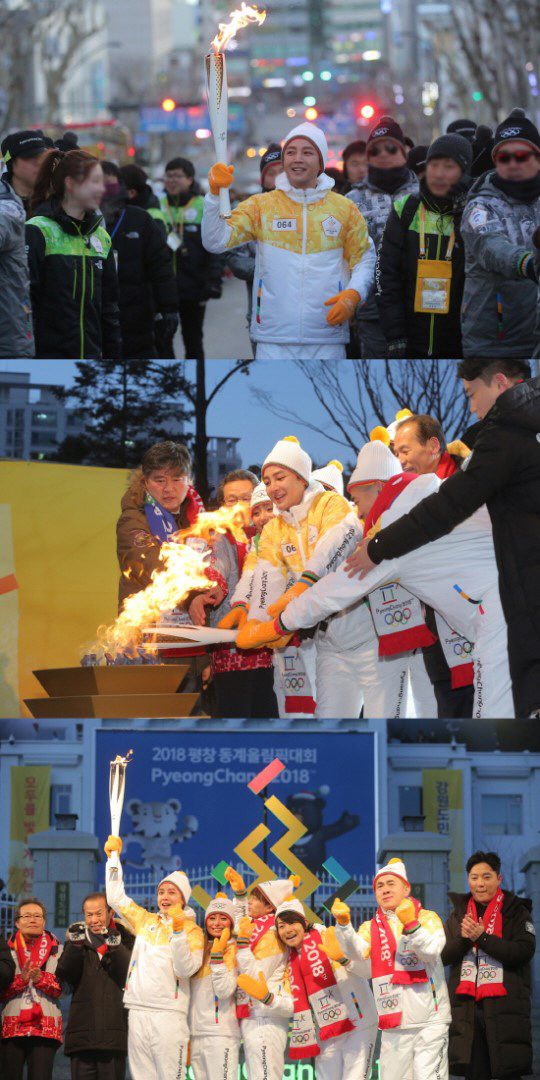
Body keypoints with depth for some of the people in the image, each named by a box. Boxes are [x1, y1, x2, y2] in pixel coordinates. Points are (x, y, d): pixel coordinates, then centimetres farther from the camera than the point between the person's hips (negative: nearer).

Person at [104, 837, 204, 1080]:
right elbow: (116, 899, 20)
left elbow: (186, 969, -11)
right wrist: (113, 859, 14)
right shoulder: (145, 921, 15)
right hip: (138, 1012, 5)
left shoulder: (192, 931, 1)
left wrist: (178, 931, -20)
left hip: (169, 1013, -5)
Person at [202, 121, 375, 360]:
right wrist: (216, 194, -19)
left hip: (327, 338, 1)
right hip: (274, 339, -1)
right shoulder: (261, 206, 5)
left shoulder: (345, 210, 7)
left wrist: (353, 295, -9)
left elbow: (364, 259, 11)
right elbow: (216, 241, -4)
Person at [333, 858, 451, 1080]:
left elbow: (431, 950, -17)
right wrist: (343, 924, -27)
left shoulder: (427, 919, 2)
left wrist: (410, 925, -31)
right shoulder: (371, 928, 10)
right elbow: (356, 951, -10)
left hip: (429, 1019, -4)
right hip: (393, 1025, 4)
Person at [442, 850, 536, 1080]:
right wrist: (463, 938, -11)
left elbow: (524, 951, -11)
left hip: (505, 1006, -4)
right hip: (466, 1006, 4)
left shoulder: (516, 912, 3)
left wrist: (483, 937, -16)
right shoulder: (459, 913, 15)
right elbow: (443, 955, 8)